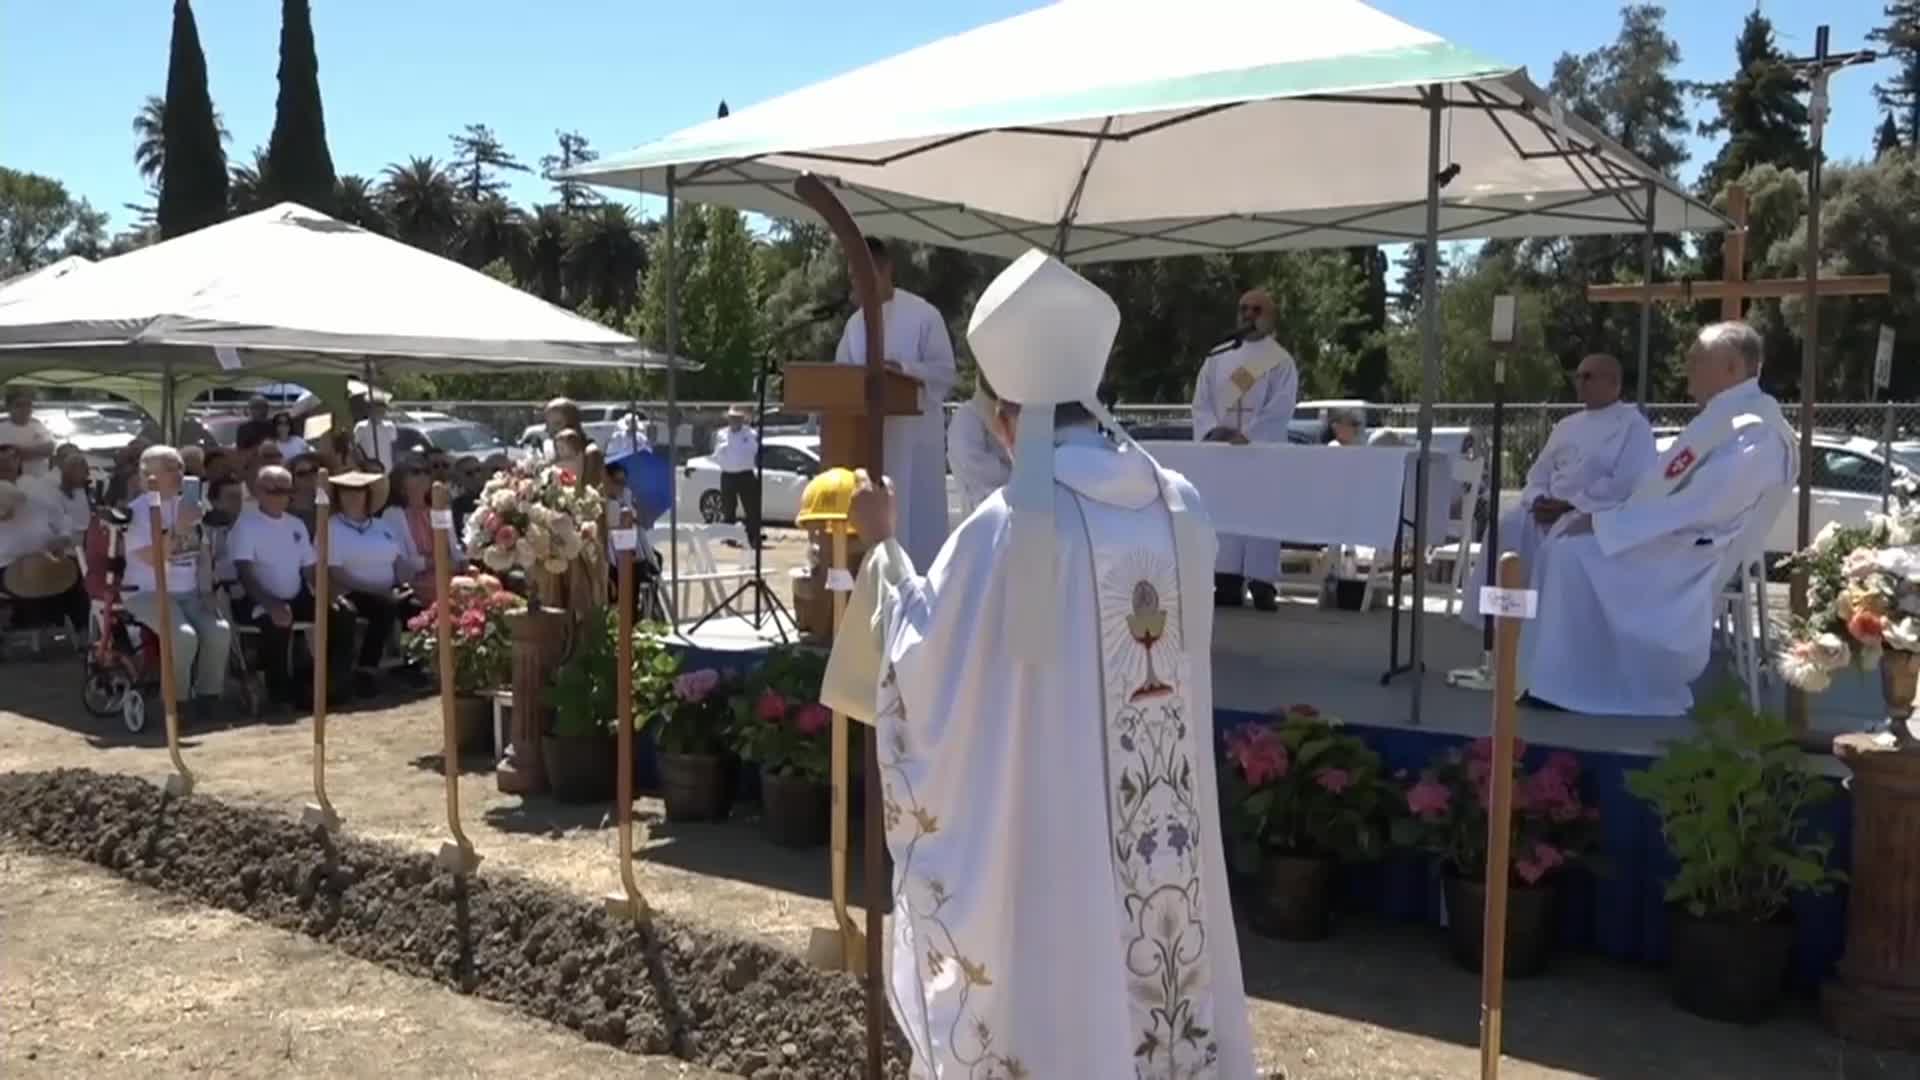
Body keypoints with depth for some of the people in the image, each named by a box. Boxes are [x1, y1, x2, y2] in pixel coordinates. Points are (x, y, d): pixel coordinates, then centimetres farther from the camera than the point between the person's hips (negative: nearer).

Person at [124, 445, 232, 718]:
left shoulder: (190, 506, 13)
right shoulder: (138, 510, -7)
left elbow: (203, 555, 16)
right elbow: (153, 558, -18)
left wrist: (207, 592, 4)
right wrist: (179, 528, -22)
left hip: (189, 593, 5)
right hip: (148, 593, -5)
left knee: (220, 631, -22)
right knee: (184, 635, -31)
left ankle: (207, 698, -8)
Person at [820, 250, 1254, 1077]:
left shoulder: (1007, 528, -17)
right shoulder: (1181, 508, 0)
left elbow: (923, 652, -6)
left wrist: (881, 548, 7)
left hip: (1042, 833, -5)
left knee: (1044, 997, 10)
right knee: (1152, 986, 19)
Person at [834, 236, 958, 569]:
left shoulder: (924, 314, -4)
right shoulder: (855, 322, 12)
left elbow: (945, 372, -7)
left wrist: (903, 369, -23)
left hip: (914, 436, -5)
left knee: (915, 518, -3)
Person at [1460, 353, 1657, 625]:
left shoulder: (1634, 425, 1)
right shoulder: (1567, 425, 23)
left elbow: (1627, 485, -12)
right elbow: (1539, 472, 19)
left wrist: (1568, 506, -18)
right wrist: (1538, 501, -6)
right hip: (1550, 511, 6)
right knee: (1506, 528, -21)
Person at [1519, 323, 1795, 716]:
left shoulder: (1754, 431, -19)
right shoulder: (1728, 416, 15)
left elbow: (1698, 510, -25)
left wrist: (1604, 522, -20)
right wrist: (1604, 517, 8)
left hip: (1693, 560, -10)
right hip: (1682, 544, 10)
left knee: (1576, 553, -21)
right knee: (1565, 539, 4)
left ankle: (1568, 686, -11)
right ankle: (1557, 678, 4)